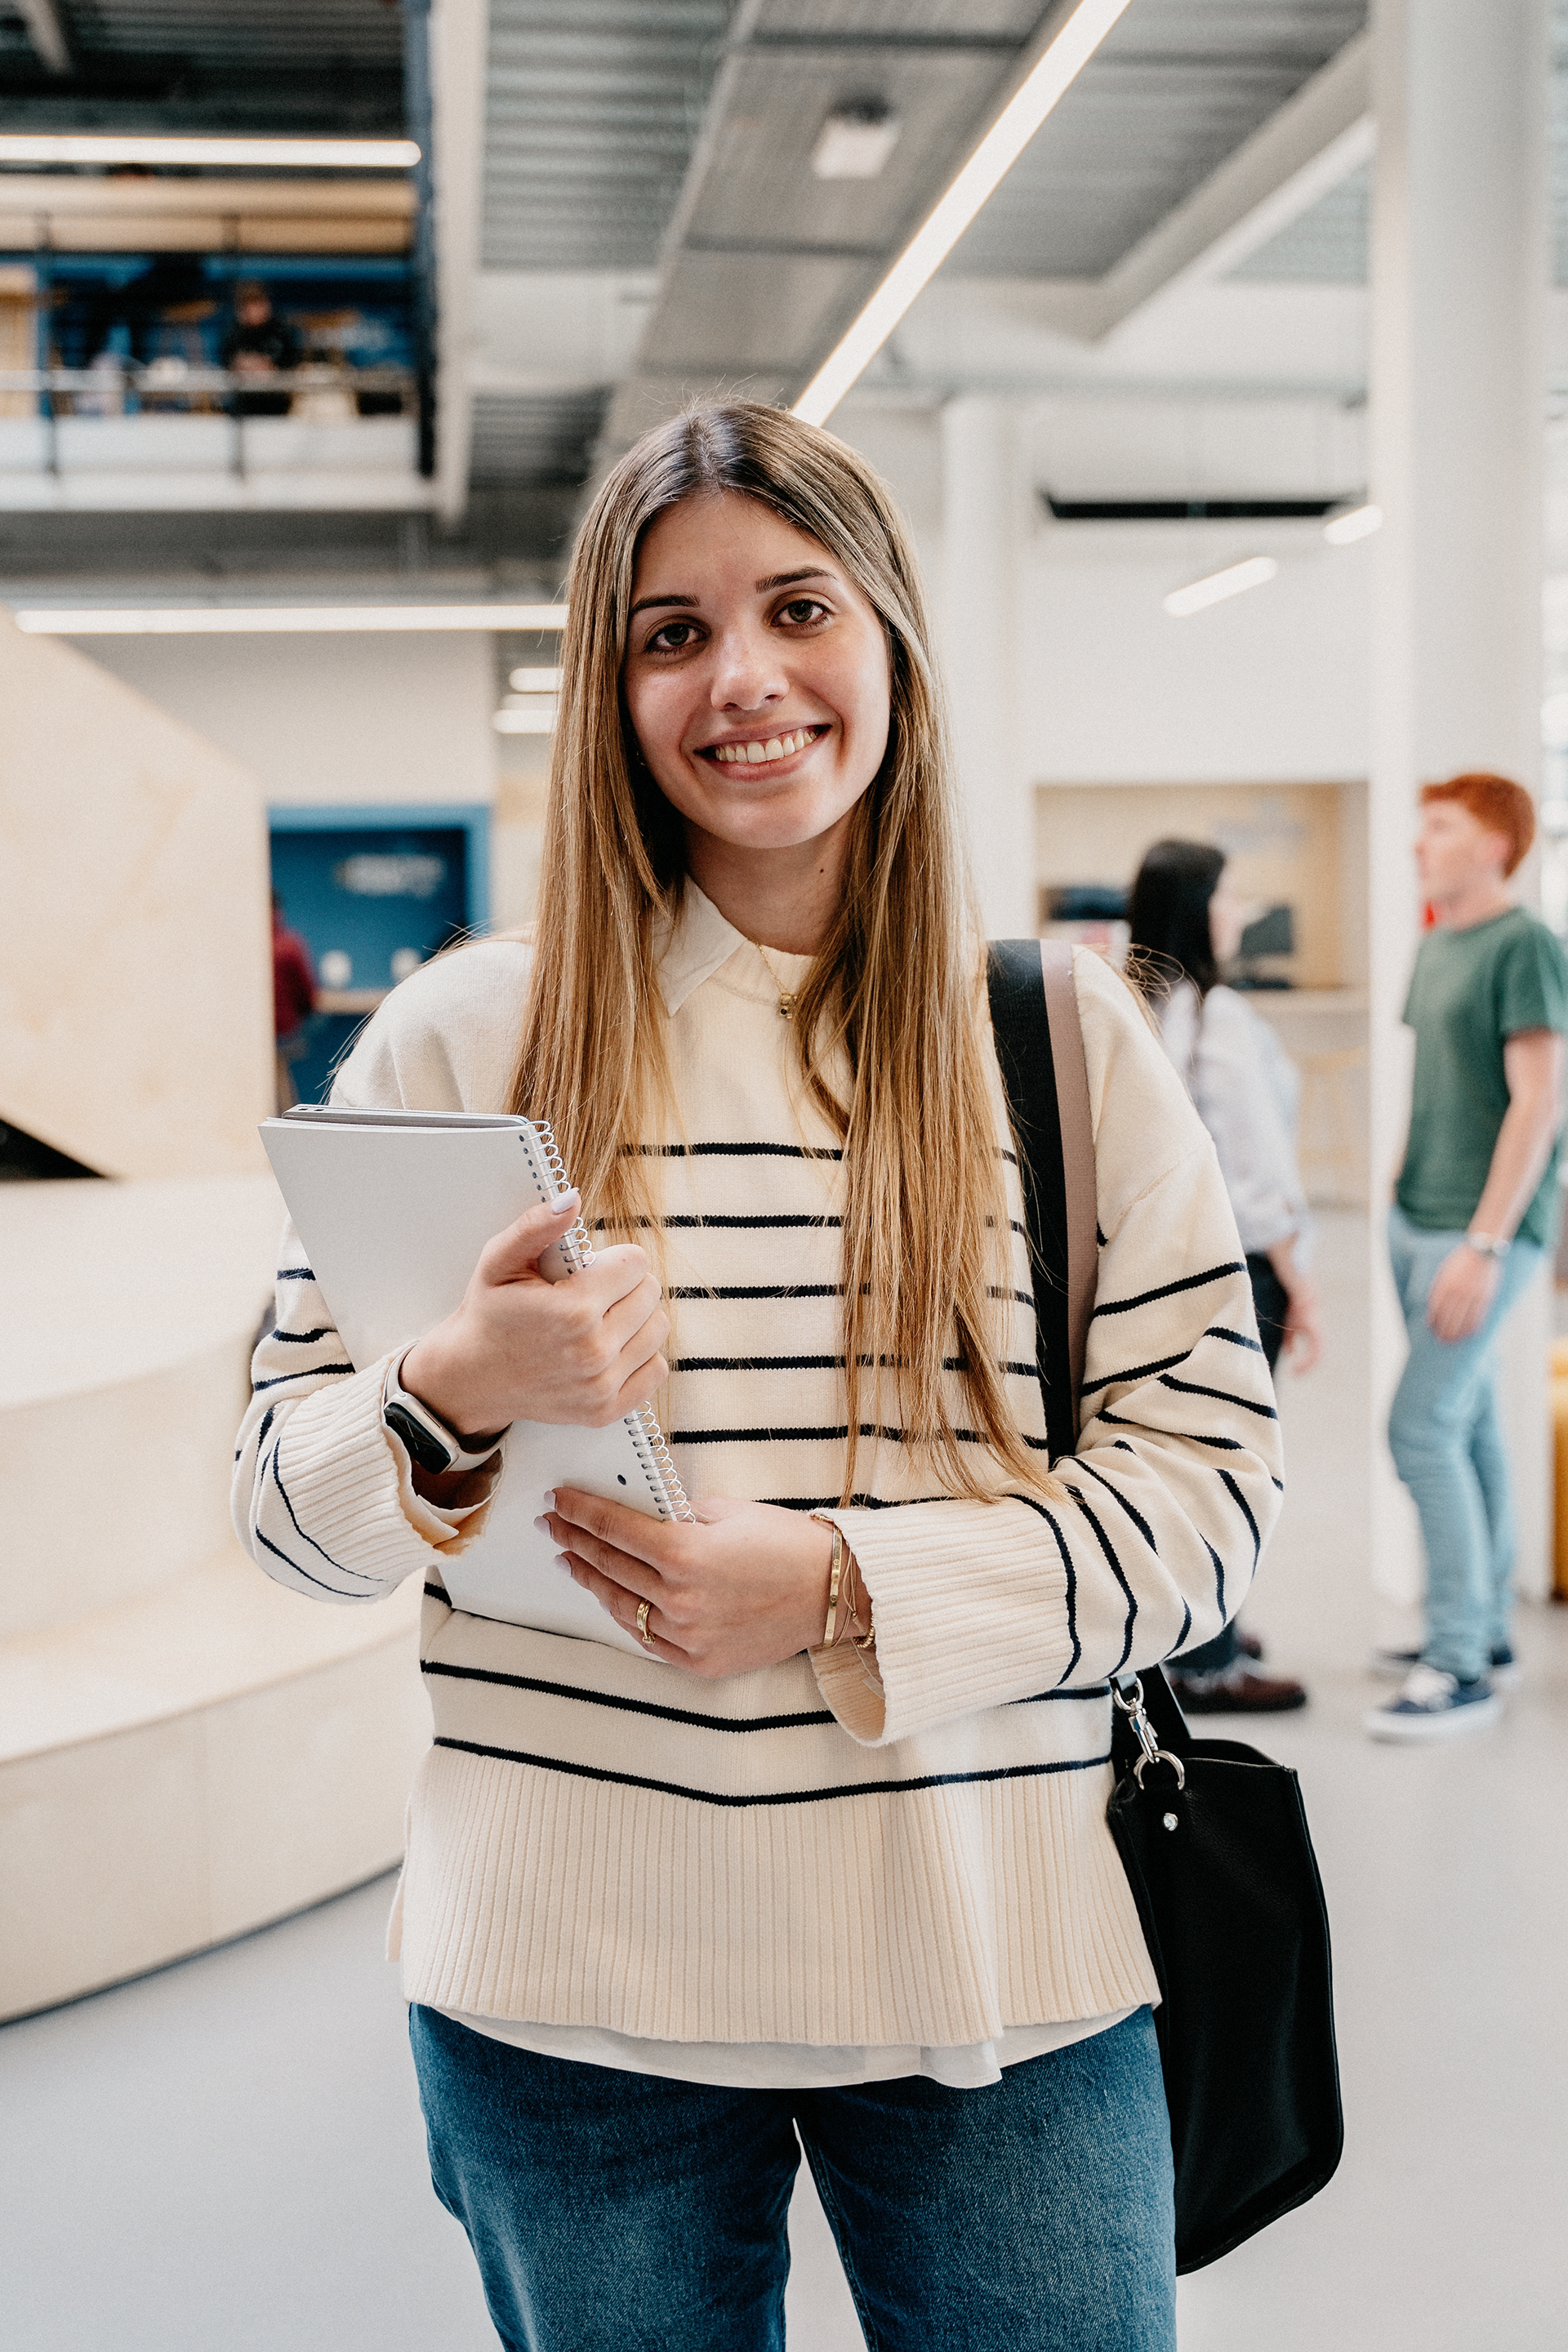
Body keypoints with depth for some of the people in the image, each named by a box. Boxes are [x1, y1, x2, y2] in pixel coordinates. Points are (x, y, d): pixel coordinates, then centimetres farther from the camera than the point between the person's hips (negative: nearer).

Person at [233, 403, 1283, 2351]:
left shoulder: (1067, 1038, 1)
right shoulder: (462, 1034, 0)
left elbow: (1211, 1470, -2)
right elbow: (283, 1492, 2)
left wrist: (845, 1590, -15)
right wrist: (456, 1398, -21)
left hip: (1000, 1974, 1)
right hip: (568, 1994, 0)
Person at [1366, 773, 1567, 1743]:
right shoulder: (1435, 945, 13)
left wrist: (1483, 1244, -20)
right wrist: (1405, 1205, 15)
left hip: (1484, 1228, -8)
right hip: (1418, 1219, 8)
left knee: (1423, 1428, -10)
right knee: (1469, 1423, 13)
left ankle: (1462, 1669, -3)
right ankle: (1488, 1631, 23)